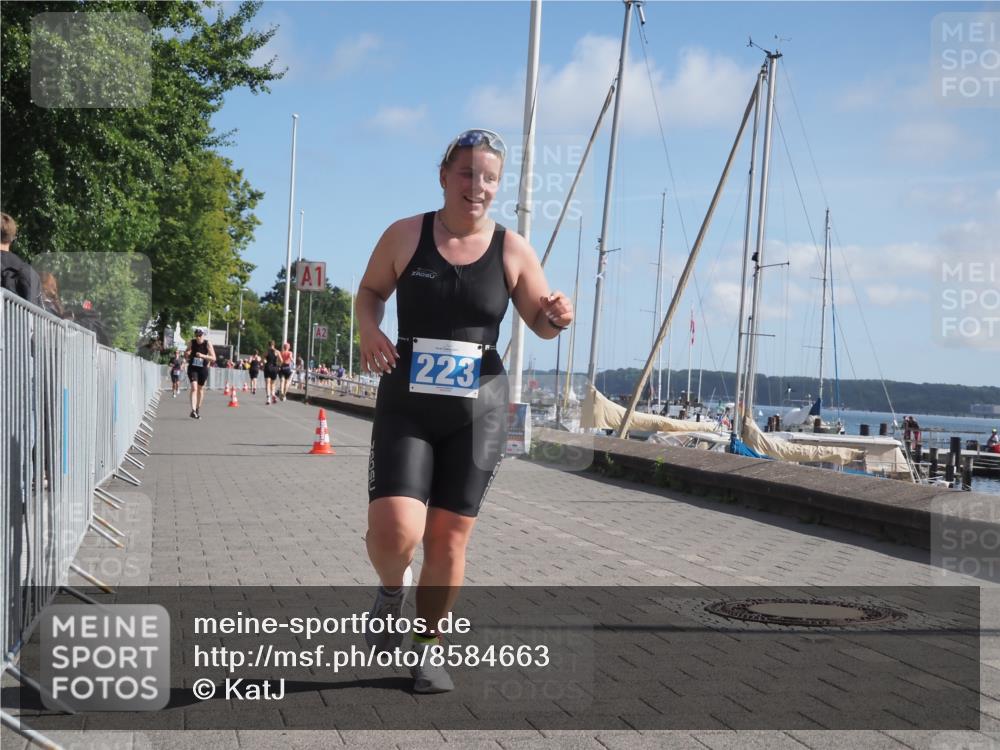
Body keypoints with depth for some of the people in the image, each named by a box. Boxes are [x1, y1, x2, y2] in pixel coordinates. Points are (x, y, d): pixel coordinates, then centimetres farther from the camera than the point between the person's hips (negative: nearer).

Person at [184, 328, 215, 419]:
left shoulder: (207, 343, -9)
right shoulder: (192, 343, -4)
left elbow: (213, 358, -13)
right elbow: (186, 357, 8)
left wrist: (203, 356, -27)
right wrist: (187, 354, -16)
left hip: (203, 368, 0)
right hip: (192, 368, 0)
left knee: (201, 389, 13)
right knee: (194, 388, -17)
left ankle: (198, 409, 31)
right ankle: (193, 410, -26)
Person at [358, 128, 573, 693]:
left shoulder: (512, 250, 0)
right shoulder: (405, 236, -1)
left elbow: (539, 322, 7)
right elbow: (371, 291, 14)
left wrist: (556, 316, -17)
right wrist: (369, 329, -8)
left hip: (479, 411, 1)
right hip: (406, 406, -1)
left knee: (449, 538, 5)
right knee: (394, 531, -16)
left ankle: (429, 647, 27)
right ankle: (394, 587, 21)